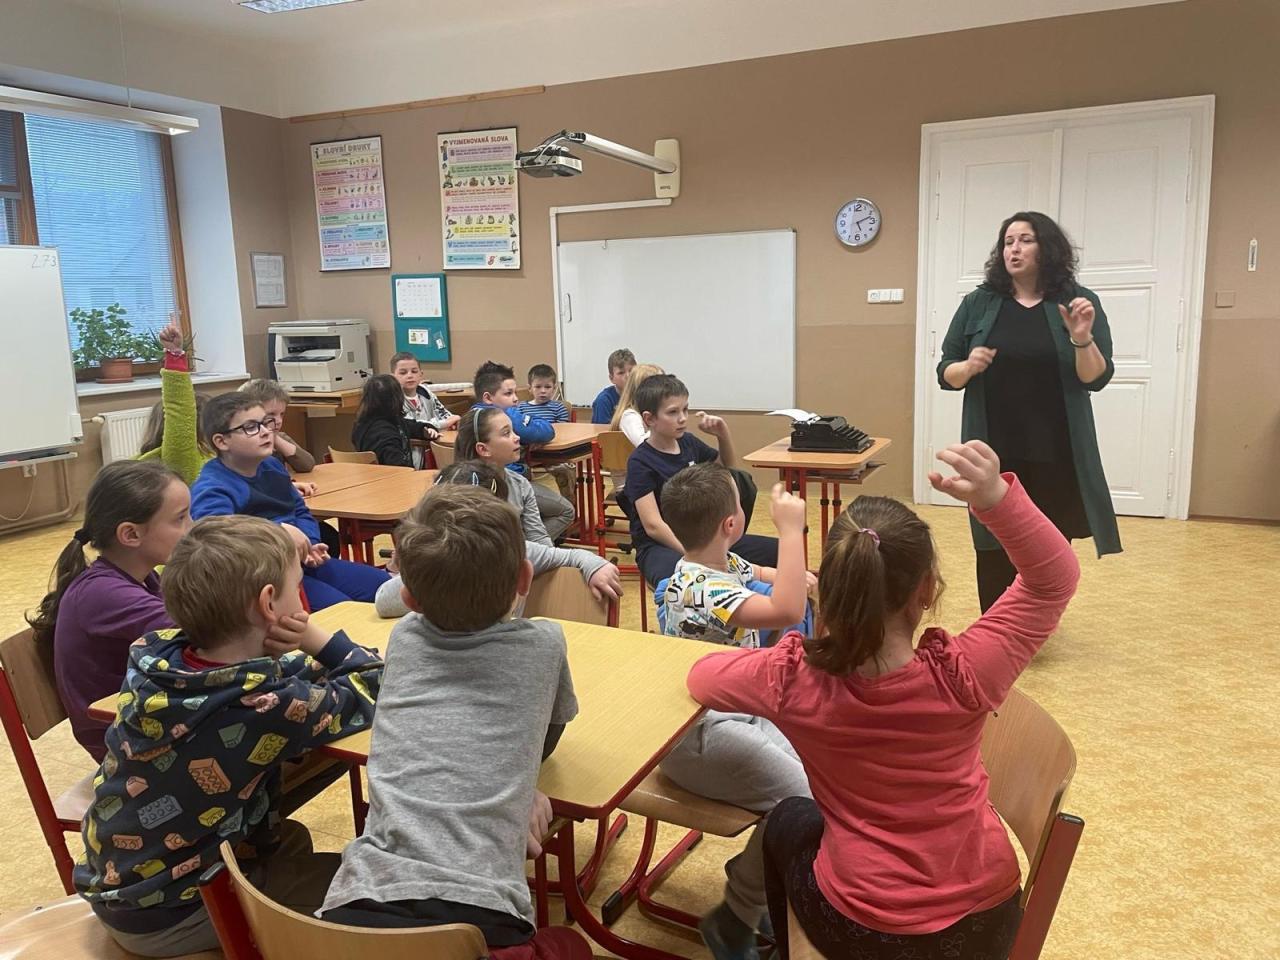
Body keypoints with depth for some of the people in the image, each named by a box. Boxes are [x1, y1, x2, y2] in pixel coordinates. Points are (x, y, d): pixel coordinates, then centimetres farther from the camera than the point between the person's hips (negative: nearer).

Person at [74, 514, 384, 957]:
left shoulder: (153, 655, -14)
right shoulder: (267, 707, -32)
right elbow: (376, 687, -16)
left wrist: (293, 654, -11)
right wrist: (313, 638, -19)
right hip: (168, 915, -7)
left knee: (292, 839, 24)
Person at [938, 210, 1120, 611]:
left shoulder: (1079, 302, 1)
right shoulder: (978, 304, 3)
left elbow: (1096, 379, -4)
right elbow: (945, 373, 5)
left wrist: (1083, 338, -23)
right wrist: (968, 367, -17)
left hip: (1056, 453, 0)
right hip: (994, 454, 0)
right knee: (995, 551, 3)